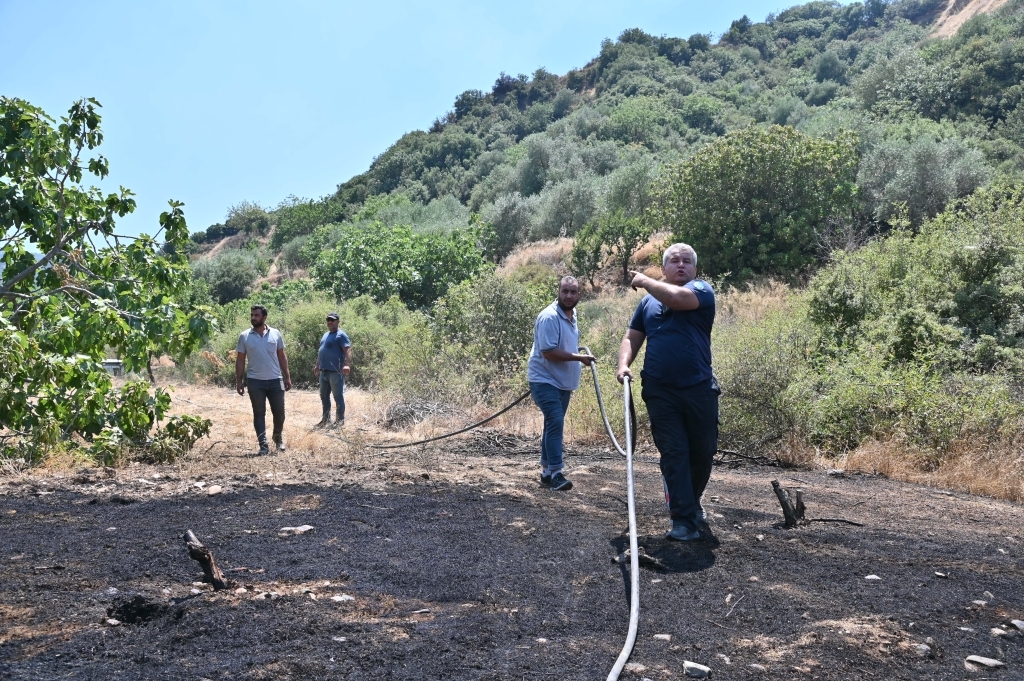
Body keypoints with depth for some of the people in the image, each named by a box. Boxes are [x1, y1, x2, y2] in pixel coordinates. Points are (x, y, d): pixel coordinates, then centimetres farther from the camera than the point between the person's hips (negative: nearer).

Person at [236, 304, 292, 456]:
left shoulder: (275, 334, 3)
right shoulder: (244, 336, 0)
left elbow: (282, 357, 8)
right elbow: (240, 360, 4)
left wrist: (287, 377, 4)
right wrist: (238, 381, -1)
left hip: (275, 380, 1)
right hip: (255, 381, -1)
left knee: (279, 412, 7)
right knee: (259, 414, 3)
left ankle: (278, 437, 32)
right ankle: (263, 445, 8)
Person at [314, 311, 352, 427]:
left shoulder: (341, 335, -8)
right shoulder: (325, 335, 20)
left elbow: (348, 350, -18)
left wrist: (347, 364, -31)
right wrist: (317, 365, 28)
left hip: (336, 371, -9)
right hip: (324, 371, 9)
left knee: (338, 396, -4)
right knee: (324, 396, 13)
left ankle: (340, 420, 1)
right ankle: (326, 419, 23)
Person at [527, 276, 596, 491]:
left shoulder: (572, 314, 10)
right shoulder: (549, 317, -20)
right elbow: (548, 352, -25)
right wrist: (579, 358, -22)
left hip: (563, 382, 9)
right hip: (545, 380, -9)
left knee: (554, 424, 12)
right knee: (555, 422, -19)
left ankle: (546, 471, 20)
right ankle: (555, 473, -18)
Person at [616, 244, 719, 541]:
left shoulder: (702, 290, 0)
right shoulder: (648, 302, 13)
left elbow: (677, 298, -22)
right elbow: (632, 338, 13)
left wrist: (644, 281, -5)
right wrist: (624, 364, -8)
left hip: (699, 389, -1)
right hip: (661, 392, 2)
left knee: (703, 452, 10)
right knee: (674, 454, -3)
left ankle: (691, 505, 33)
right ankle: (685, 520, -1)